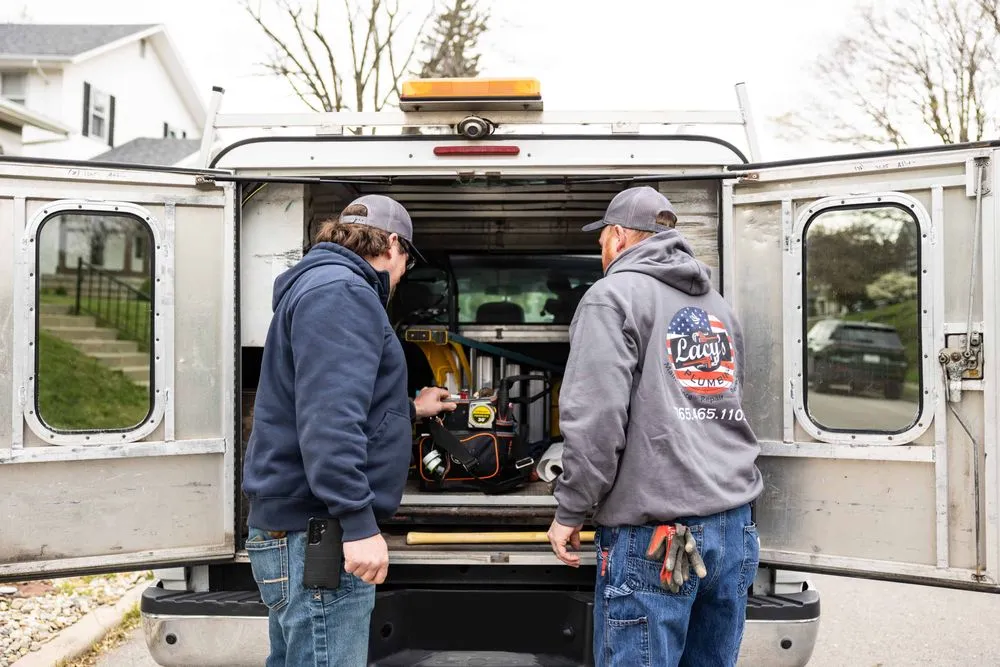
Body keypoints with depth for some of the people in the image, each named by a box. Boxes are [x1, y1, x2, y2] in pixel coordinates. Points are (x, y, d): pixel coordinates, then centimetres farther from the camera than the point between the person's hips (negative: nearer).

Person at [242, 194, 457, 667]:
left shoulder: (321, 284, 20)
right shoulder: (341, 290, -13)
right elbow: (328, 419, -25)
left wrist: (409, 410, 41)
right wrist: (359, 523, -25)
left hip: (294, 526, 11)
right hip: (317, 530, -11)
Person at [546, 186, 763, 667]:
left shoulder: (613, 296, -6)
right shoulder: (717, 305, 19)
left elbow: (595, 418, -14)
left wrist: (570, 511, -6)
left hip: (655, 536, -7)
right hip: (734, 526, 8)